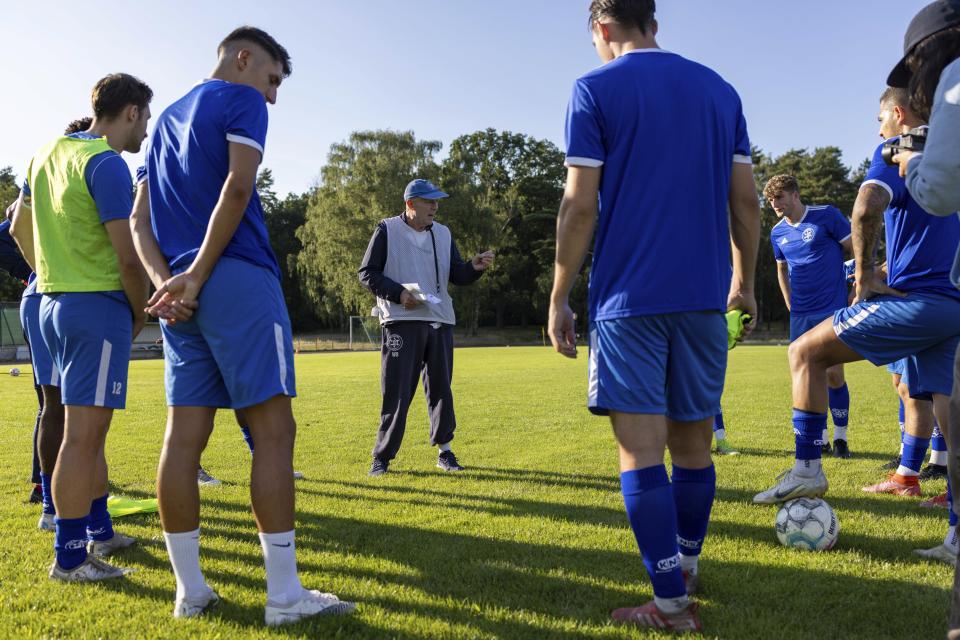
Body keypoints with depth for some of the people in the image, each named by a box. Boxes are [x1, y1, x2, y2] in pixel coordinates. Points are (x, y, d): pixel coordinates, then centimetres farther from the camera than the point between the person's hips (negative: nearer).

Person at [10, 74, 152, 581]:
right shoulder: (107, 164, -14)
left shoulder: (48, 154, 14)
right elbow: (127, 256, -18)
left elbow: (19, 227, 23)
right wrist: (140, 312, -4)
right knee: (83, 433, -4)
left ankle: (99, 530, 28)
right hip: (98, 307, -9)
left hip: (52, 303, 9)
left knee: (87, 427, 17)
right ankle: (69, 557, 3)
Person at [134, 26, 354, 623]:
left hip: (181, 294, 8)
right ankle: (284, 596, -4)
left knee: (185, 436, 5)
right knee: (274, 430, -6)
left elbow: (140, 219, 17)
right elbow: (236, 189, -14)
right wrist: (197, 275, -12)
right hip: (239, 282, -8)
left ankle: (190, 589, 12)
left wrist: (165, 280, 2)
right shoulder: (241, 101, 2)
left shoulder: (168, 118, 25)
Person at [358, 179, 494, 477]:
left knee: (441, 387, 9)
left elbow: (456, 275, 13)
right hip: (401, 321, -4)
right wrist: (399, 293, -15)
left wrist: (474, 267, -8)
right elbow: (367, 273, -2)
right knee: (396, 391, -5)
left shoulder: (443, 234, 14)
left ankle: (444, 450, 20)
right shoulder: (388, 230, 0)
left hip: (440, 321, 5)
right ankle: (382, 456, 4)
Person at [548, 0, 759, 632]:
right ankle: (687, 567, 31)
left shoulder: (595, 89, -1)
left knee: (641, 450, -1)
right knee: (693, 442, 15)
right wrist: (743, 280, 22)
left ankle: (672, 604, 2)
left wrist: (559, 299, -1)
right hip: (704, 297, 5)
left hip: (629, 298, -5)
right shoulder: (720, 90, 13)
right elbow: (746, 202, 11)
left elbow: (580, 206, -8)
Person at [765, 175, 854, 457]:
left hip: (833, 309, -4)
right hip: (800, 314, 5)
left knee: (833, 374, -5)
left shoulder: (826, 215, -7)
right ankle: (820, 438, 17)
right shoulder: (777, 232, 8)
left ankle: (840, 437, 12)